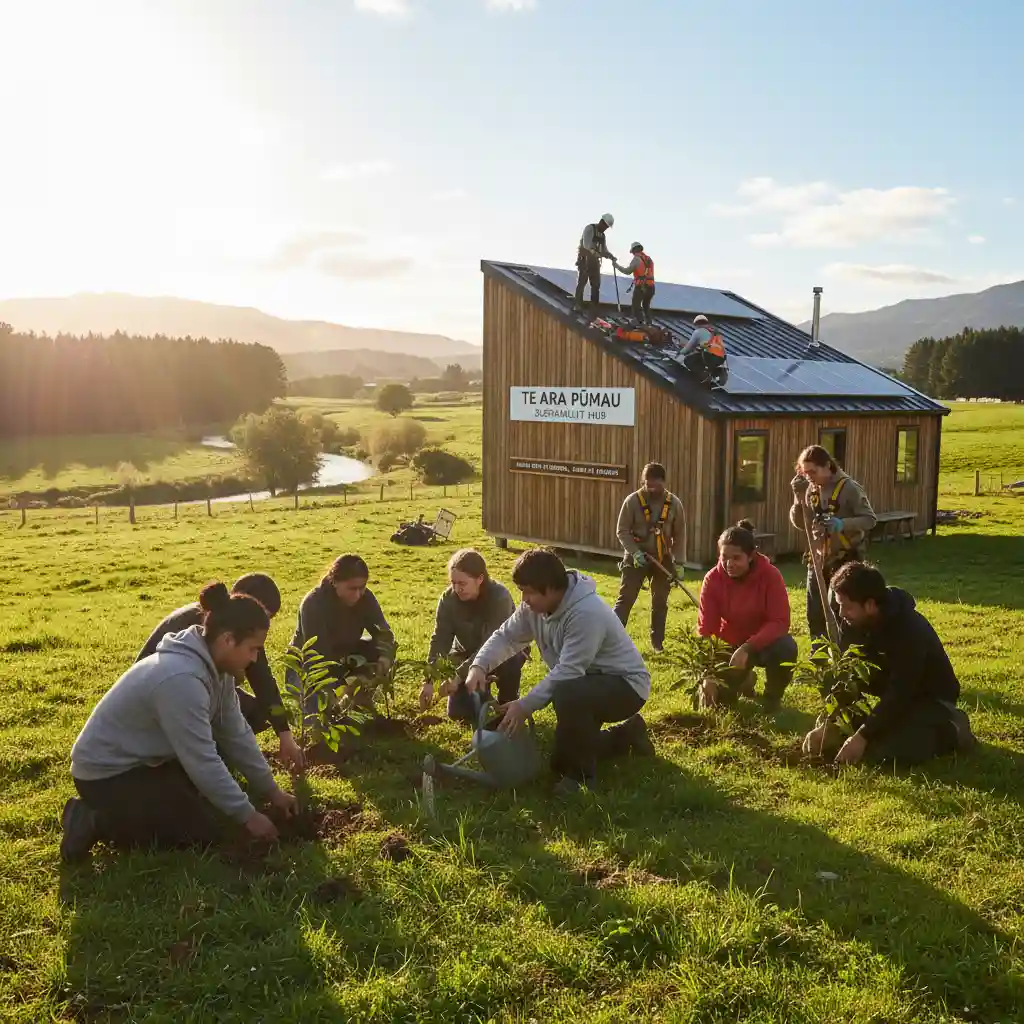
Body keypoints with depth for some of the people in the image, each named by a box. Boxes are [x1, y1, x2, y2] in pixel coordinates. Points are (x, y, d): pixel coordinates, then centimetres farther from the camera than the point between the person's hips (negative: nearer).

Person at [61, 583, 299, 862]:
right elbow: (203, 762, -27)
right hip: (106, 774, -9)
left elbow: (236, 733, 4)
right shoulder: (181, 678, -32)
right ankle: (96, 821, -3)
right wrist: (247, 815, -18)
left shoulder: (213, 664, -3)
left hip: (143, 758, 9)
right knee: (206, 832, -9)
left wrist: (271, 791, 5)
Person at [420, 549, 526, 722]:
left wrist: (458, 676, -43)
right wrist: (429, 681, -27)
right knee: (458, 712, -11)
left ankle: (507, 708, -9)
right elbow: (439, 641, -18)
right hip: (467, 653, 3)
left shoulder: (499, 598, -33)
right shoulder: (448, 599, -20)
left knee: (509, 664, -39)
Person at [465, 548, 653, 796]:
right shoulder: (536, 605, -8)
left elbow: (567, 672, -34)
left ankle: (582, 775, -17)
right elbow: (506, 636, -1)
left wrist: (525, 706, -32)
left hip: (626, 684, -9)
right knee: (561, 762, 13)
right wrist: (480, 666, -19)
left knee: (567, 695, -39)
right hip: (588, 683, 9)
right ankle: (626, 735, 31)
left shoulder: (586, 613, -34)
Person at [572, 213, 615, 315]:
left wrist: (611, 257, -10)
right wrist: (599, 253, -32)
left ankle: (594, 307, 5)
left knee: (596, 284, 3)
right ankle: (577, 306, -14)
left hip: (594, 261, 8)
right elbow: (586, 244, -21)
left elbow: (604, 250, 12)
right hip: (584, 259, -8)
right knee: (581, 282, -12)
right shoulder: (589, 228, -7)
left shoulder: (602, 235, 17)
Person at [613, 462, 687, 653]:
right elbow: (622, 531, -7)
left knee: (660, 602, 10)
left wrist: (678, 562, -3)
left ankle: (657, 642, 22)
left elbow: (680, 535, 1)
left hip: (663, 559, 3)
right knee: (626, 599, -6)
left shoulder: (674, 503, -5)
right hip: (637, 558, -2)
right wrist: (634, 552, -21)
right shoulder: (632, 501, -12)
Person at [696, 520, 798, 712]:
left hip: (763, 642, -2)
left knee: (787, 647, -35)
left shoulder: (770, 575, -24)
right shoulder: (713, 579, -19)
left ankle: (772, 697, -5)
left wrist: (748, 648, -41)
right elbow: (706, 628, -20)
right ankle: (743, 680, 26)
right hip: (729, 645, 2)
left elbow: (780, 622, -27)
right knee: (718, 698, -11)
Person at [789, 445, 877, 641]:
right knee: (814, 614, 9)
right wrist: (799, 497, -11)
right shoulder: (811, 489, 2)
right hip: (818, 558, 6)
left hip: (845, 559, -6)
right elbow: (800, 523, 4)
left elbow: (870, 520, -16)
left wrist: (842, 524, -33)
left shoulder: (849, 488, -15)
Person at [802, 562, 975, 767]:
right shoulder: (853, 623, -10)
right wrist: (829, 724, -12)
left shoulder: (910, 630, -32)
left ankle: (949, 731, -4)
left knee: (878, 752, -27)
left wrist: (862, 736, -33)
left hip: (931, 700, -8)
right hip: (893, 698, 8)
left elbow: (899, 693, -31)